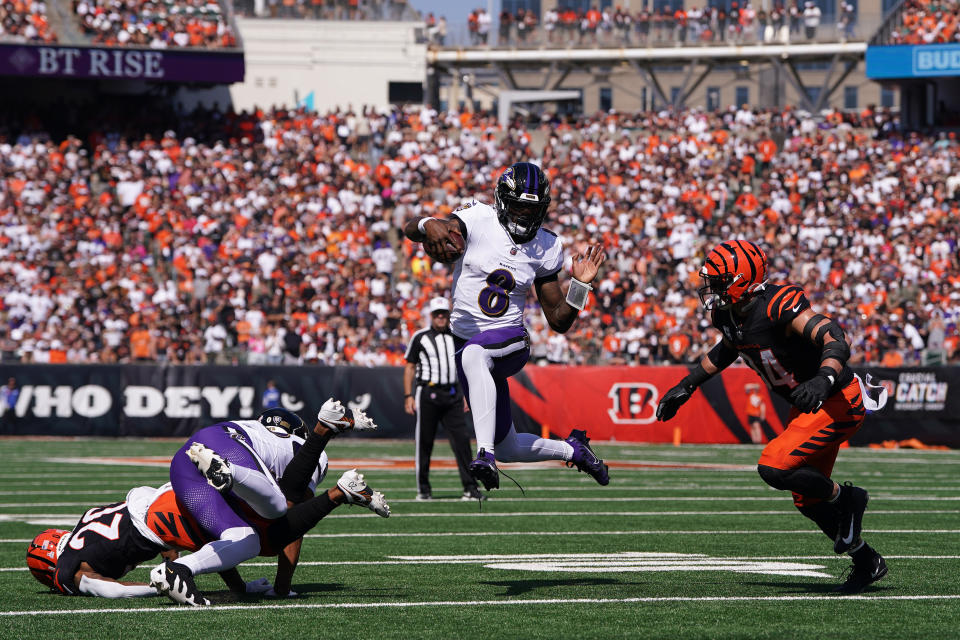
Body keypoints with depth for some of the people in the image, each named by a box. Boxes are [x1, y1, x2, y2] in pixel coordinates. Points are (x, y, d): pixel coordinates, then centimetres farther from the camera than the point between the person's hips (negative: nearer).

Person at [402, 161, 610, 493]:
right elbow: (410, 229, -20)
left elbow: (559, 321, 6)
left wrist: (580, 284, -10)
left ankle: (486, 454, -46)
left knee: (473, 353, -41)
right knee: (508, 448, 10)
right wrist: (430, 225, -43)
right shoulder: (479, 220, -7)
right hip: (466, 338, 2)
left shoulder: (545, 248, 0)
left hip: (510, 341, -2)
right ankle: (571, 449, 39)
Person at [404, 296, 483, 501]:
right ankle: (423, 489, 11)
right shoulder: (420, 337, 2)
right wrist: (408, 396, -4)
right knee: (424, 442, 1)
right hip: (428, 393, -3)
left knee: (462, 439, -6)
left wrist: (466, 395, 10)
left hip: (452, 394, 3)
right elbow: (410, 367, 3)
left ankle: (470, 488, -6)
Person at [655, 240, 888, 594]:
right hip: (808, 406, 9)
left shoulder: (779, 306, -28)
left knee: (774, 468, -23)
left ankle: (845, 498, 0)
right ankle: (867, 562, 31)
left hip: (838, 402, -9)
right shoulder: (730, 316, -1)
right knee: (808, 502, 14)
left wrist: (824, 378, -54)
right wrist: (687, 386, 22)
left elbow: (835, 341, -36)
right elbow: (726, 350, 24)